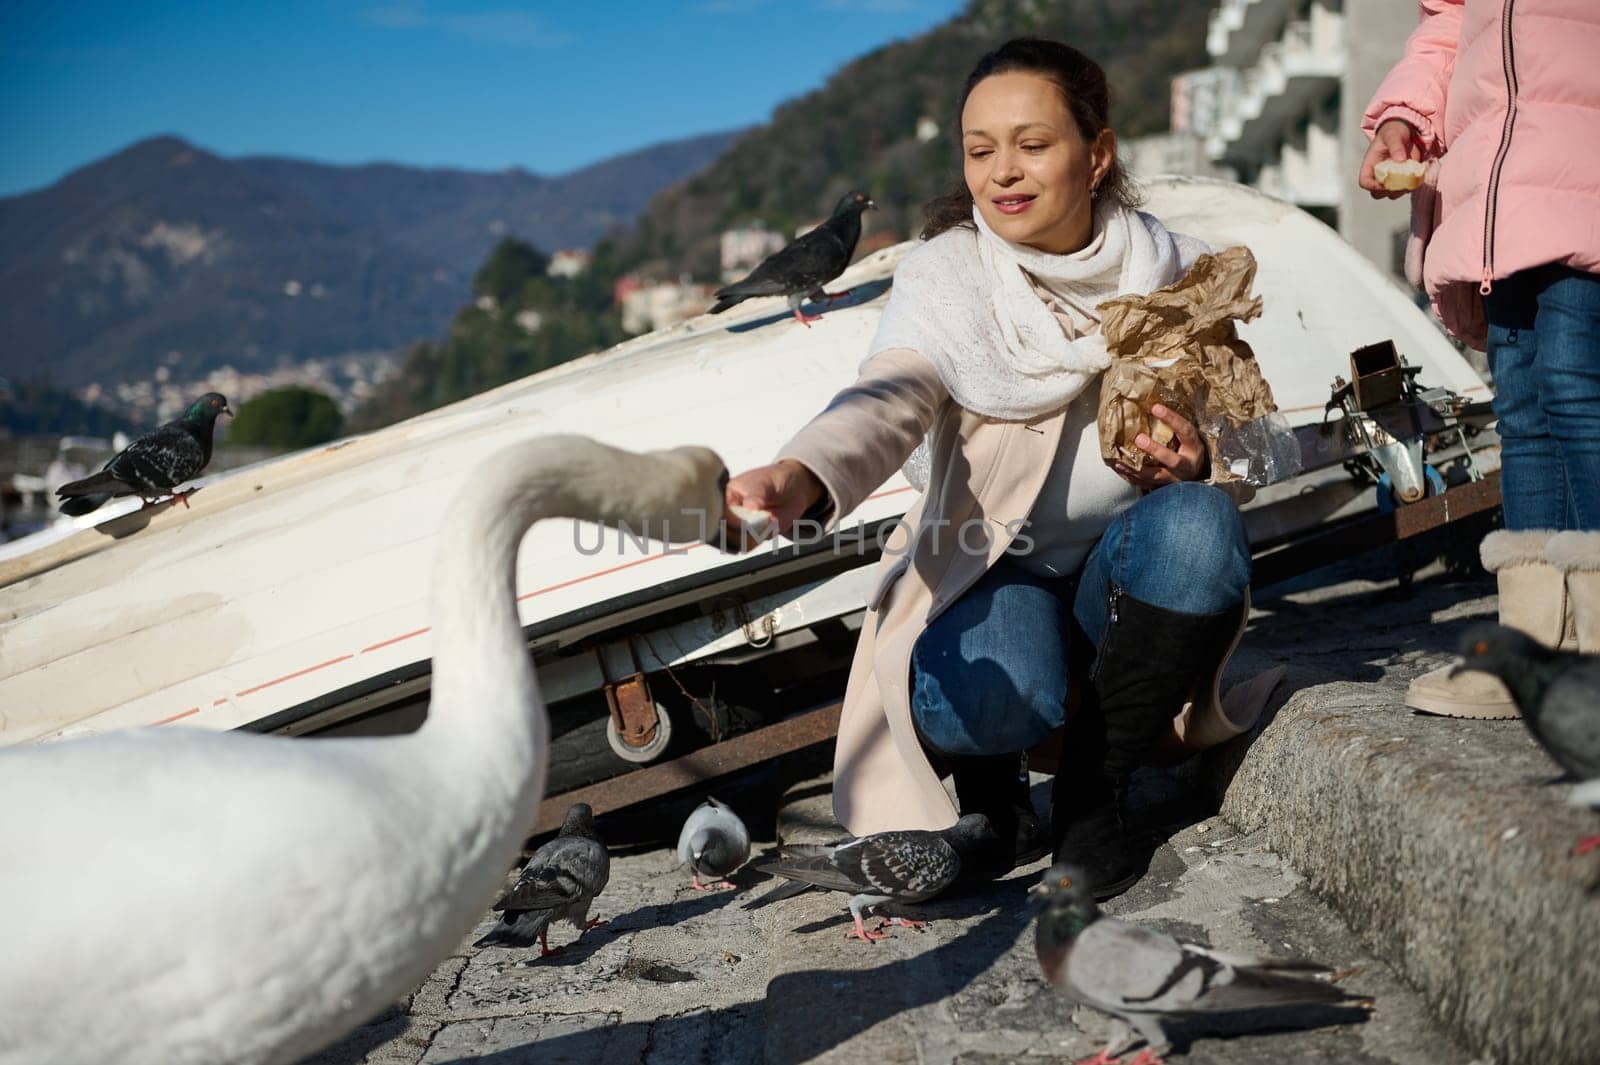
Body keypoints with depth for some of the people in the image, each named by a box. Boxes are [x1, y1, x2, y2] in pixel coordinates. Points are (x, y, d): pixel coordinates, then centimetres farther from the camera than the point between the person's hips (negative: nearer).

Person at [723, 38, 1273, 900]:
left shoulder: (1176, 274, -3)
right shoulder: (943, 279, -9)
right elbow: (886, 402, -28)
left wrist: (1193, 463, -23)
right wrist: (799, 478, -51)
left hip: (1123, 567, 3)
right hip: (988, 566, -3)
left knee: (1198, 523, -32)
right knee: (982, 697, -35)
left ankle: (1093, 787, -11)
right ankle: (988, 772, 5)